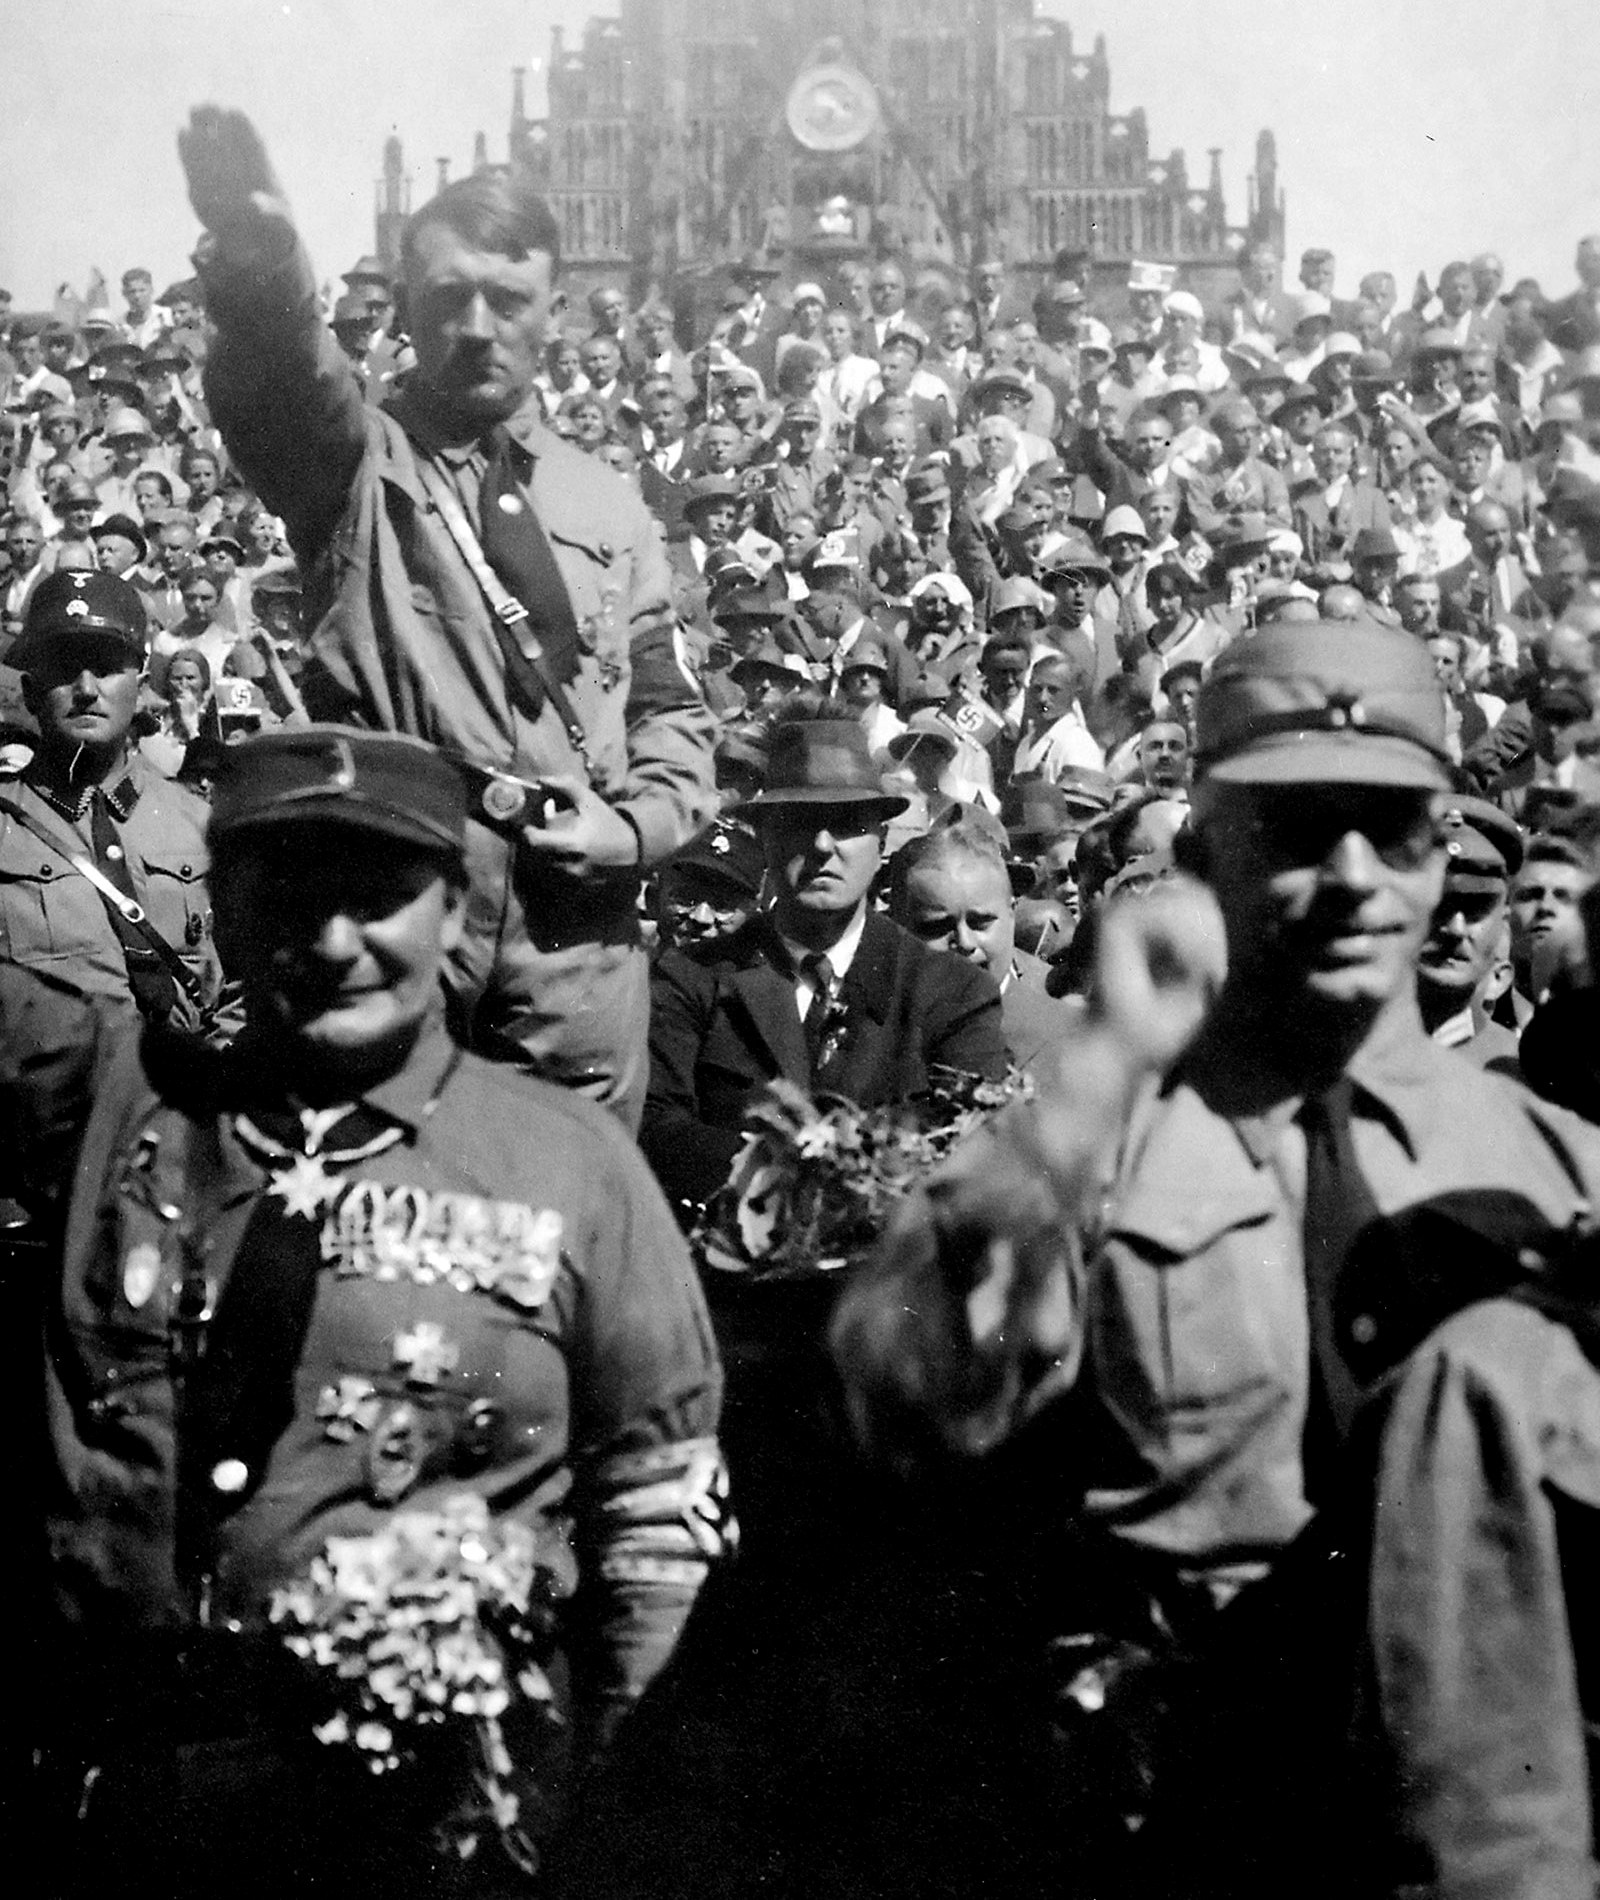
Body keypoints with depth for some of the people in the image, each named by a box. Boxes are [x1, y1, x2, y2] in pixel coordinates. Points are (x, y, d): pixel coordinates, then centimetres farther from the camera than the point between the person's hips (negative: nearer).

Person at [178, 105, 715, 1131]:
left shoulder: (608, 506, 13)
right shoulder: (356, 465, 2)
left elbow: (673, 711, 17)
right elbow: (285, 383, -22)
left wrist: (635, 825, -4)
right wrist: (259, 272, -44)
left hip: (578, 941, 3)